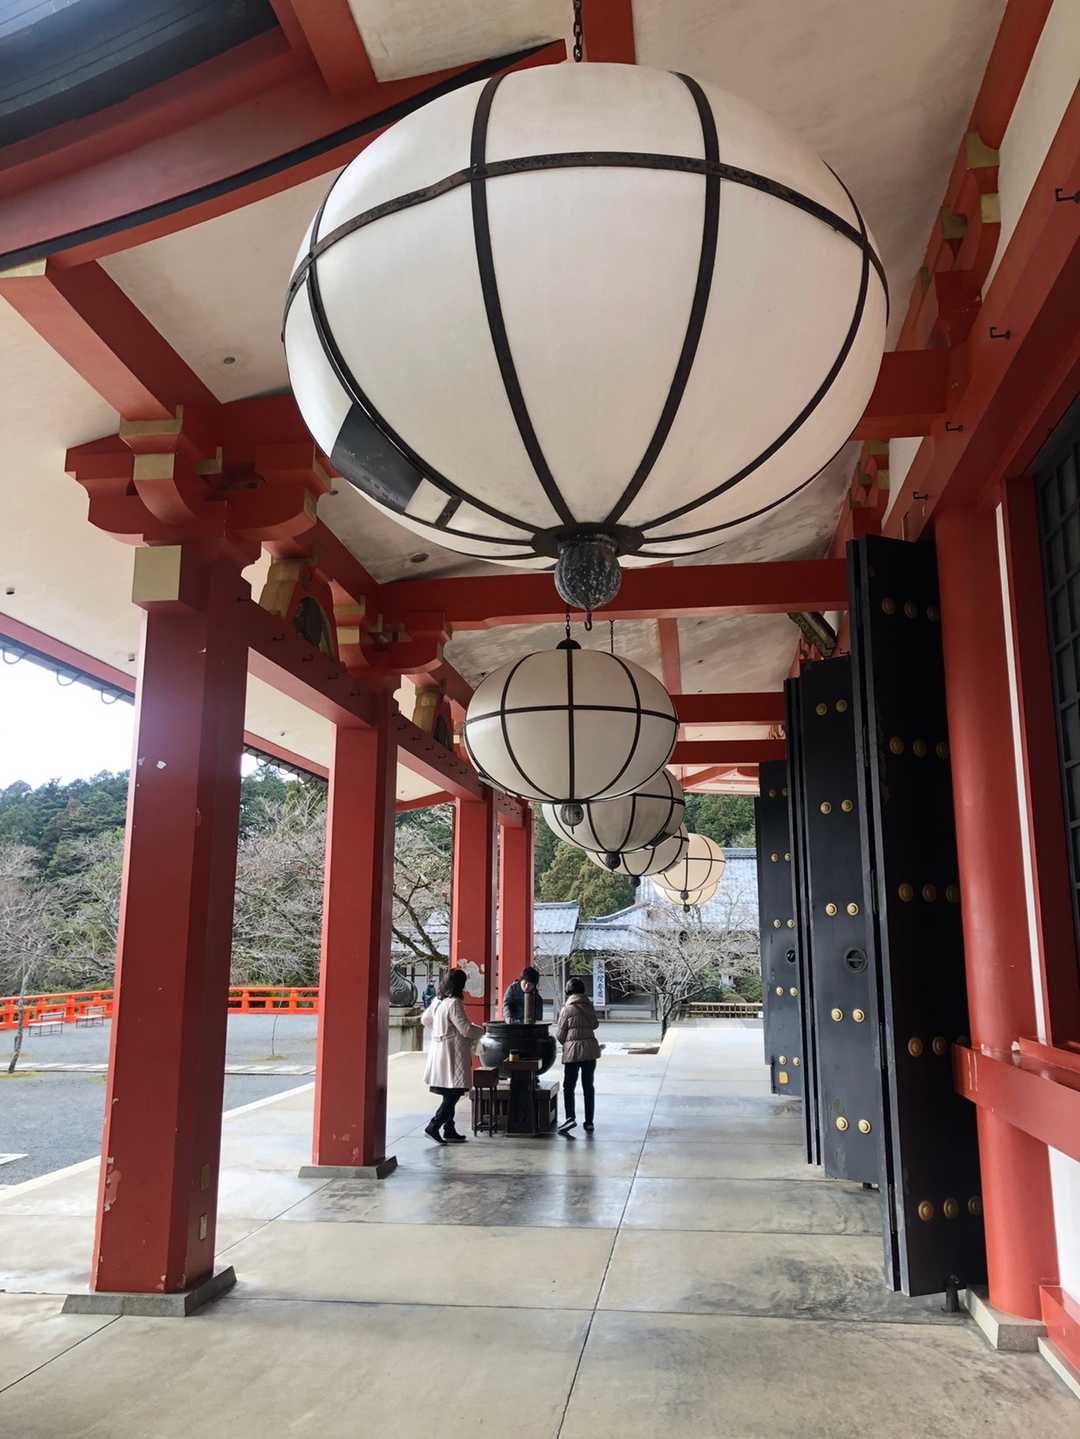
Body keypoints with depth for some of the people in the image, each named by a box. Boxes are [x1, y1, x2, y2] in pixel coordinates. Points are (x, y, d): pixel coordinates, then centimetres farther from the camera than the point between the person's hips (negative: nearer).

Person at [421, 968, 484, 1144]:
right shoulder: (454, 1003, -18)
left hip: (439, 1051, 10)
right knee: (453, 1094, -5)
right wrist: (481, 1029, 1)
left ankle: (449, 1131, 19)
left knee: (450, 1095, 14)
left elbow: (425, 1019, 24)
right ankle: (433, 1127, -8)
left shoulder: (437, 1002, 9)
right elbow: (466, 1029, -18)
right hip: (452, 1055, -9)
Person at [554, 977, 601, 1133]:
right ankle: (589, 1122, 13)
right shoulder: (590, 1006, 3)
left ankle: (570, 1117, -16)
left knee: (569, 1086, 1)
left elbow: (560, 1034, -3)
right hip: (590, 1049, 4)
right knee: (588, 1086, 12)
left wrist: (565, 1044, 16)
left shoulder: (566, 1009, -8)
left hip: (573, 1050, -4)